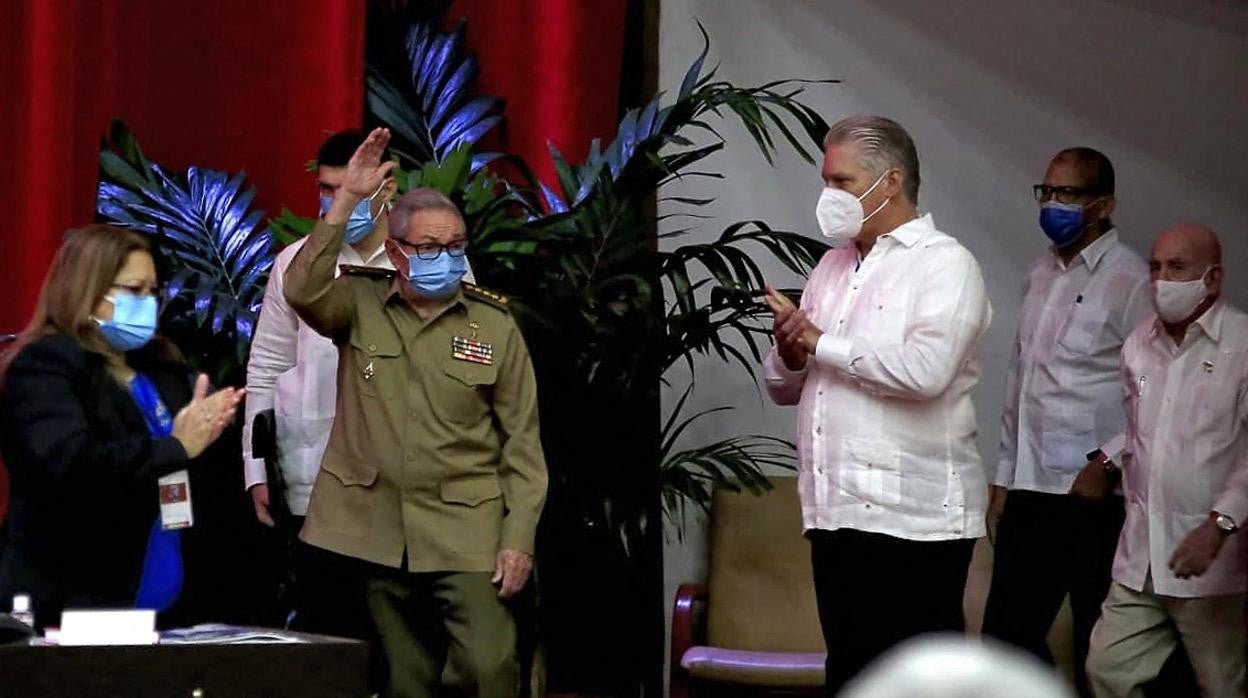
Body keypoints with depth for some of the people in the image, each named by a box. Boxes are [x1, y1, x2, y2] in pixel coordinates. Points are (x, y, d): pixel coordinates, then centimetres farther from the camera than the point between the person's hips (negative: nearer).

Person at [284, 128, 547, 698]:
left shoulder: (495, 326, 0)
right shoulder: (360, 306, 3)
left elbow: (522, 440, 0)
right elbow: (302, 289, -20)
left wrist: (519, 538, -7)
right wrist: (347, 199, -24)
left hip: (467, 530, -1)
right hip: (380, 528, 2)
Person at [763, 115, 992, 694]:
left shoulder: (944, 264, -4)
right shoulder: (833, 265, 19)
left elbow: (924, 370, -23)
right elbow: (784, 387, 21)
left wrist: (820, 343, -11)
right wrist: (789, 353, -3)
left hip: (913, 520, -7)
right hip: (838, 512, 7)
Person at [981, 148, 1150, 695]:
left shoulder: (1130, 281, -9)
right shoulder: (1041, 275, 14)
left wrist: (1110, 467, -18)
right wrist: (1004, 479, 17)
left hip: (1094, 494, -7)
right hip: (1032, 488, 7)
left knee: (1100, 653, 2)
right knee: (1007, 636, 8)